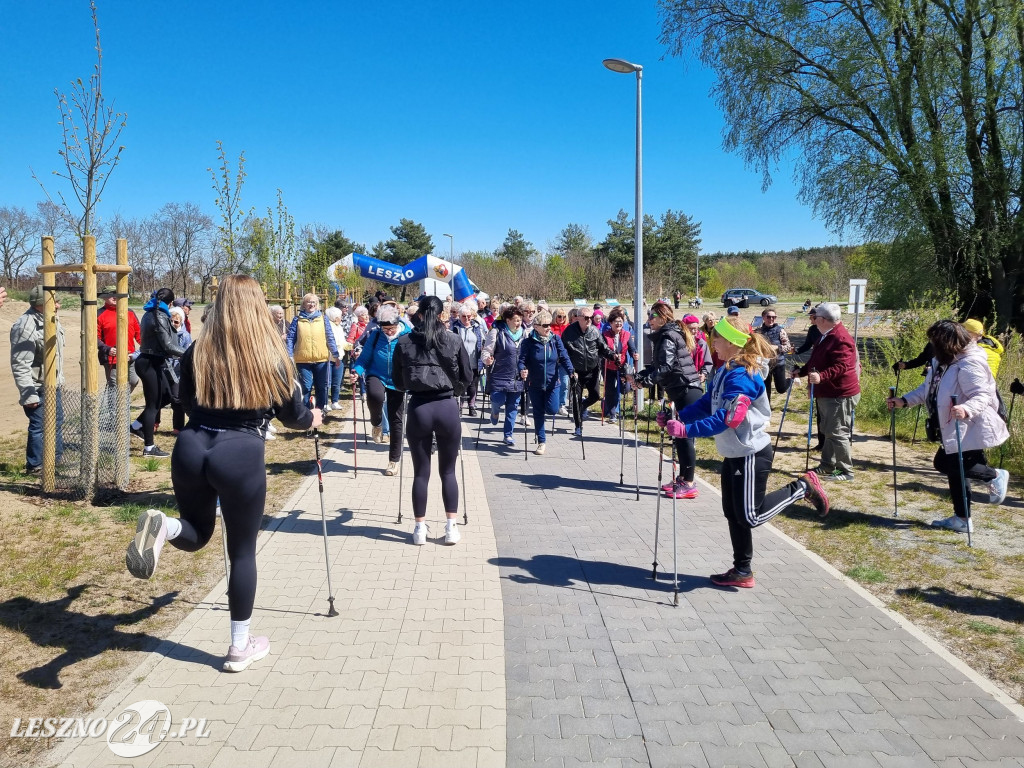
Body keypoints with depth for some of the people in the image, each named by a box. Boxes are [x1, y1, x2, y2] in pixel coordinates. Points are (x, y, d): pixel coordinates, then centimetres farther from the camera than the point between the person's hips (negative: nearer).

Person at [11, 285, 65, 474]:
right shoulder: (26, 327, -25)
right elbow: (20, 365, -24)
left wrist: (59, 378, 20)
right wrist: (28, 394, -24)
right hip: (38, 388, -9)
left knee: (56, 423, 20)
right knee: (39, 427, -2)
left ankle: (57, 459, 35)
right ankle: (34, 466, 13)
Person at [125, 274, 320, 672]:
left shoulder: (195, 353, 5)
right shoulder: (271, 357, -2)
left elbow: (188, 406, 18)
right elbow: (293, 416, 8)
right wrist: (313, 418, 30)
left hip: (191, 449, 3)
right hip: (241, 456, -3)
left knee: (196, 534, 25)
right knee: (242, 551, 12)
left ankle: (161, 526, -11)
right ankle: (240, 647, 22)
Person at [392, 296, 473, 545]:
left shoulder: (404, 342, 0)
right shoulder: (454, 341, -1)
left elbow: (398, 381, 7)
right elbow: (467, 378, 6)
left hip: (418, 408, 0)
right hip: (447, 408, 0)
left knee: (421, 472, 9)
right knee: (448, 471, 11)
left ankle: (420, 527, 16)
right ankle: (451, 527, 12)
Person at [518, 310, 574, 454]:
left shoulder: (556, 340, -2)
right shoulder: (529, 342, -8)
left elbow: (564, 357, -7)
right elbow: (522, 360, -11)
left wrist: (571, 371, -23)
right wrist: (522, 370, -33)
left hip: (552, 383, 1)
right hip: (535, 384, -1)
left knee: (552, 410, -10)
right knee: (538, 413, 7)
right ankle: (541, 442, 21)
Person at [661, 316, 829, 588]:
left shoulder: (742, 376, -24)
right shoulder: (724, 372, 6)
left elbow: (727, 419, -30)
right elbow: (706, 404, 9)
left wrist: (686, 430, -33)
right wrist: (676, 418, -4)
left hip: (752, 455, -9)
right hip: (733, 455, 9)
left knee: (750, 517, -1)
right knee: (733, 513, 13)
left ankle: (802, 488, 14)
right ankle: (742, 571, 24)